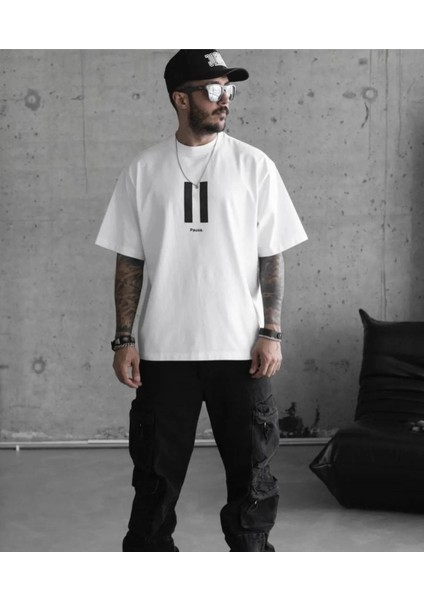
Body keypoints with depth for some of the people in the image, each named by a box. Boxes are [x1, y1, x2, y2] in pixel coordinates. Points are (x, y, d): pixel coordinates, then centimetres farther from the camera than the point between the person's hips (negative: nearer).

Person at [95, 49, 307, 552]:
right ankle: (147, 549, 28)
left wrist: (271, 333, -5)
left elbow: (271, 257, 2)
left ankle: (251, 548, 27)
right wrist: (124, 340, 0)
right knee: (157, 472, 11)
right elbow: (129, 261, 4)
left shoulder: (254, 165, 1)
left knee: (251, 469, 9)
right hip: (164, 349, 0)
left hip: (239, 348, 0)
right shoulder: (143, 170, 3)